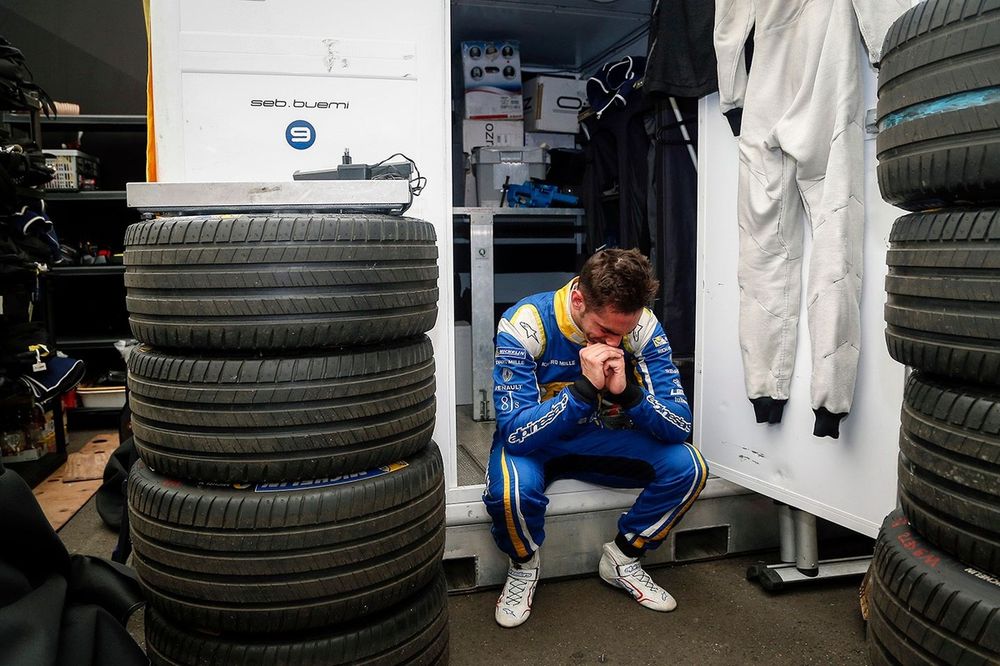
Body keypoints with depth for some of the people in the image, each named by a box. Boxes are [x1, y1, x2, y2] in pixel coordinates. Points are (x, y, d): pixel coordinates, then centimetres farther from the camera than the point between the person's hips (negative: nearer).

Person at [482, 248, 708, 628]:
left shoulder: (643, 327, -17)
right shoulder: (524, 325, -25)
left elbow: (680, 426, -18)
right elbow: (515, 432, -29)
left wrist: (627, 392, -36)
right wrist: (585, 387, -39)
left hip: (602, 440, 3)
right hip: (533, 442, -3)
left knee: (688, 467, -19)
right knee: (512, 489, -37)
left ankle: (622, 558, 5)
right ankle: (523, 565, -1)